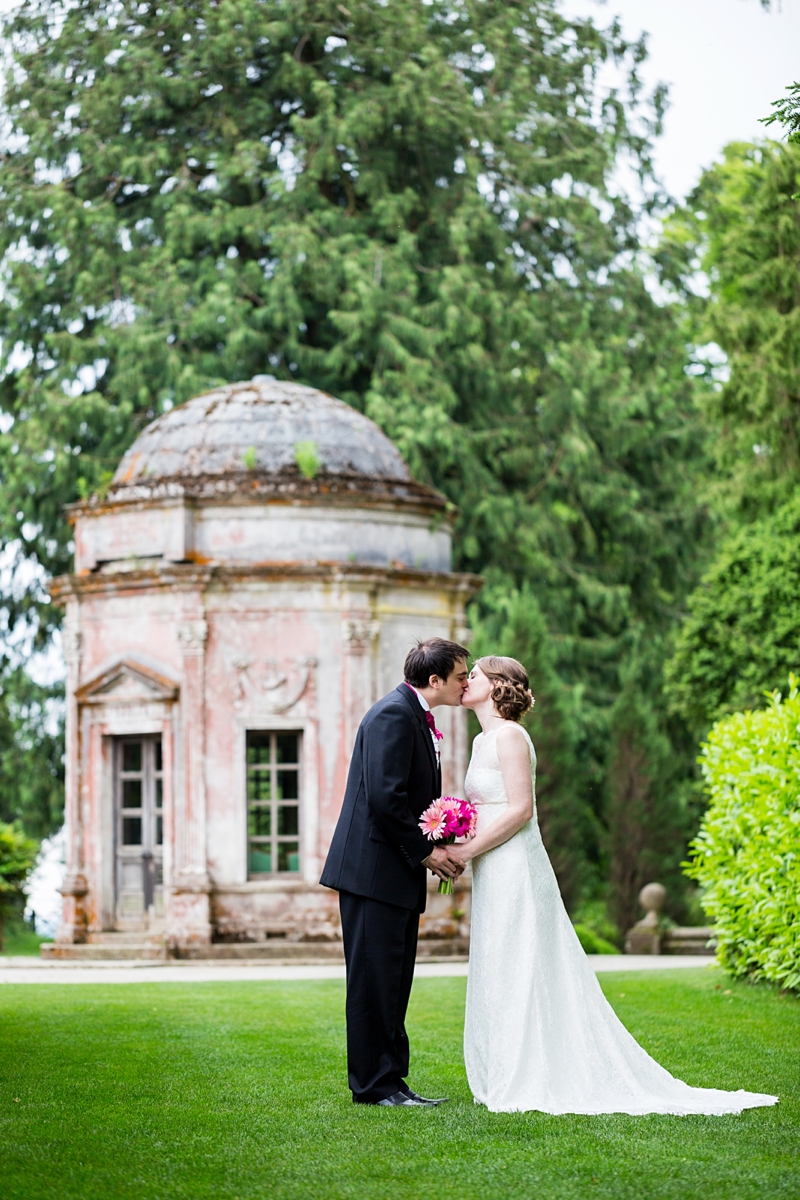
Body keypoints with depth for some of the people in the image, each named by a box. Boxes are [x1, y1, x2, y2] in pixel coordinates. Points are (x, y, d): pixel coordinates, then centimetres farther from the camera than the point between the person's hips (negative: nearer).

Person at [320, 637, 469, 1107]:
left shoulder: (417, 717, 17)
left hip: (400, 874, 10)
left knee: (395, 980, 11)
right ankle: (375, 1084, -2)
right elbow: (385, 797, -22)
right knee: (375, 977, -6)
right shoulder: (393, 715, -15)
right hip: (374, 871, -10)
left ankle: (390, 1080, 16)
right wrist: (425, 852, -14)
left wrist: (439, 847, 6)